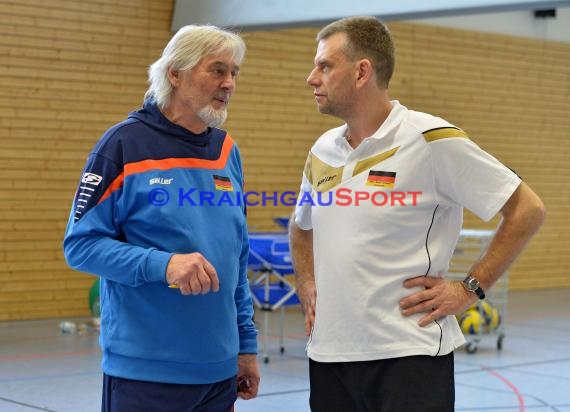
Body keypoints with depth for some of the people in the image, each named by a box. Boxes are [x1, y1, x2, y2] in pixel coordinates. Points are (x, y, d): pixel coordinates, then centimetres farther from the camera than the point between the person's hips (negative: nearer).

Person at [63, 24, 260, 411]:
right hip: (145, 371, -5)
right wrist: (163, 264, -24)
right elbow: (81, 243, -11)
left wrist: (247, 344, 13)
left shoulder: (228, 150, 10)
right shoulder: (124, 144, -8)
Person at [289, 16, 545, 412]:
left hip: (410, 354, -6)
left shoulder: (432, 139, -10)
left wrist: (470, 288, -10)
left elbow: (527, 210, -8)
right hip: (328, 353, 6)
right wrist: (306, 284, 12)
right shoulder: (322, 151, 9)